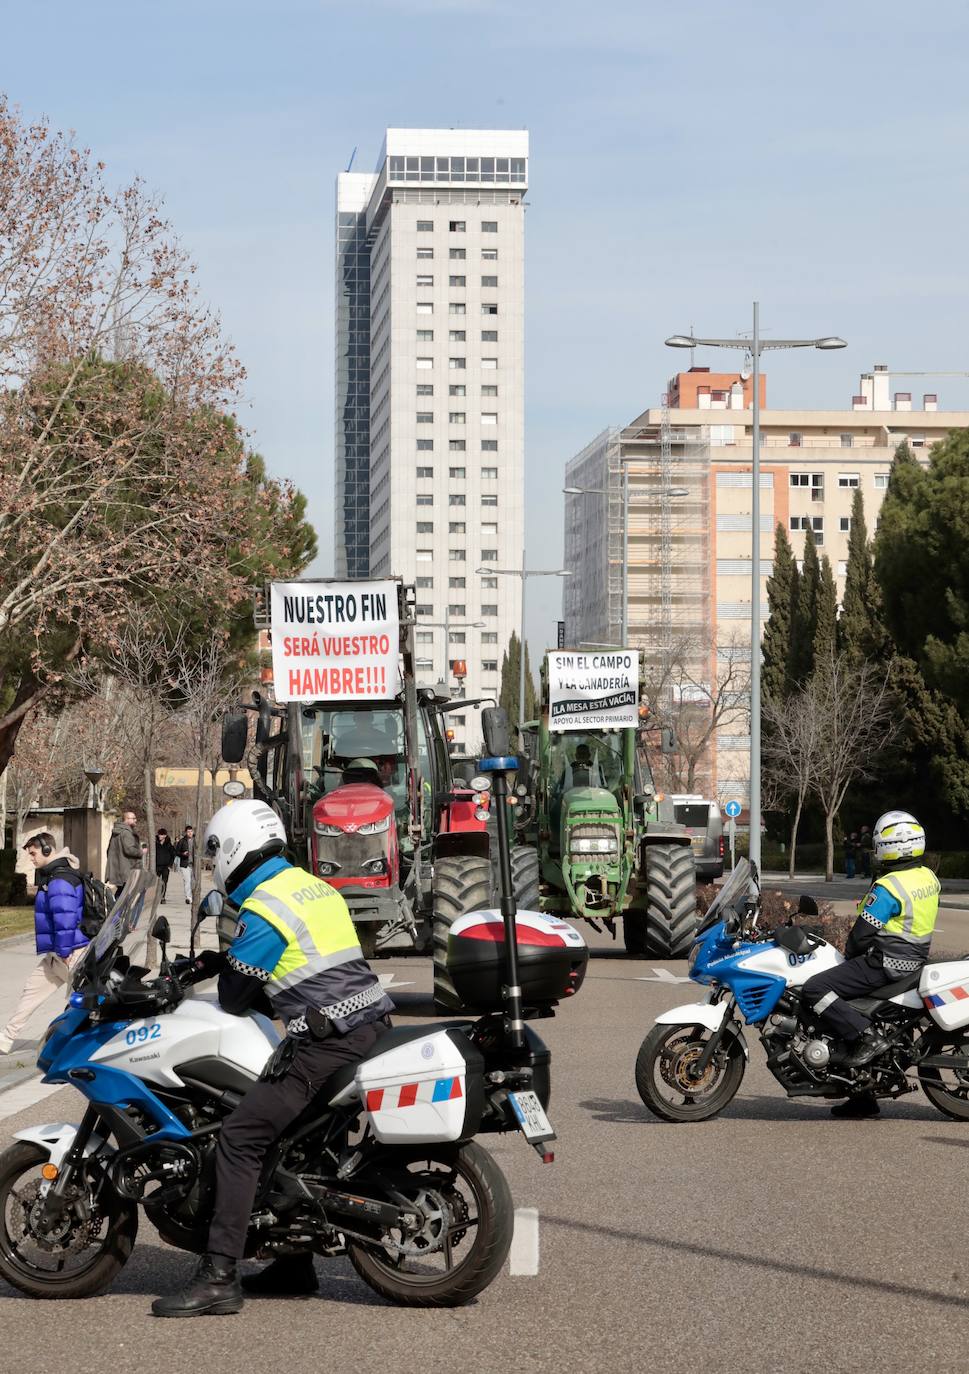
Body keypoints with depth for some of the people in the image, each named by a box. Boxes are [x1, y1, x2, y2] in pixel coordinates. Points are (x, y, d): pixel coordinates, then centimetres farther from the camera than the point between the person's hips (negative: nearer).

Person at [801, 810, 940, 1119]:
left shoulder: (887, 888, -20)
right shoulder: (929, 878, 8)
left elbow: (863, 931, -17)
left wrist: (849, 955, 5)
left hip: (884, 964, -10)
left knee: (814, 990, -13)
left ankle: (867, 1036, -19)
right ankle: (863, 1097, 18)